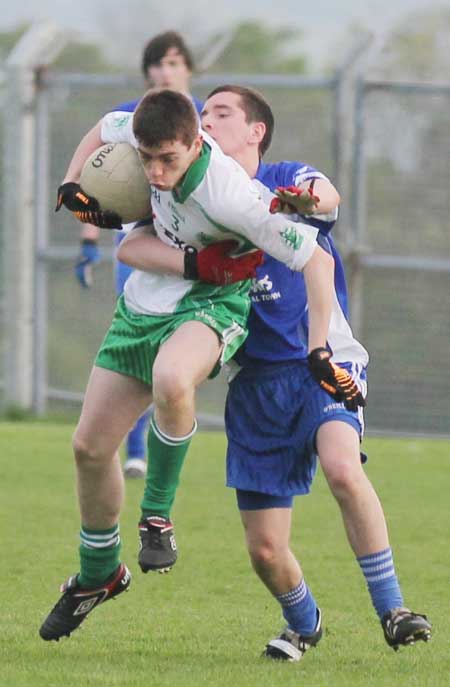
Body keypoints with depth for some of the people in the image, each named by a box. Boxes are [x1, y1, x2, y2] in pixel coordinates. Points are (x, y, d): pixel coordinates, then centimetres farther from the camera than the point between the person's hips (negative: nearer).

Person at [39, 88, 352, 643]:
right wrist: (71, 188, 3)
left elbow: (317, 260, -26)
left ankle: (157, 512, -16)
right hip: (143, 303, 6)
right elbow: (103, 129, 13)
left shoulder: (229, 195, -32)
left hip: (212, 303, -6)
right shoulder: (143, 133, -15)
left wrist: (318, 349, -30)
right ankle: (98, 575, 30)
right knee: (90, 446, 5)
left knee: (170, 380, -42)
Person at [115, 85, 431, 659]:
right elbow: (131, 247, -9)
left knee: (342, 467, -34)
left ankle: (391, 611, -22)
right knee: (265, 550, -1)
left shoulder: (290, 181, -2)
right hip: (256, 380, 3)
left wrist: (303, 201, -51)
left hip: (324, 363, -3)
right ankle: (304, 624, 31)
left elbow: (328, 198, -26)